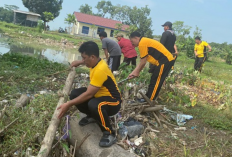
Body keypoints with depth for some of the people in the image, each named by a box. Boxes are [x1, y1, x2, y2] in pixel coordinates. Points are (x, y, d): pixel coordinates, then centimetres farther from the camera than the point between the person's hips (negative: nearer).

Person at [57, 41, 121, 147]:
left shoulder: (100, 70, -30)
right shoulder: (97, 62, -2)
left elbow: (88, 94, -29)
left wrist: (68, 104, -24)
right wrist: (80, 63, 18)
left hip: (113, 101, -9)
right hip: (99, 95, 9)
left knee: (94, 105, -41)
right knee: (74, 94, -2)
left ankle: (109, 134, -19)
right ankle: (92, 116, 19)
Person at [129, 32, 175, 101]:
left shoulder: (142, 43, -13)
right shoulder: (145, 41, 17)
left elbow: (143, 62, -10)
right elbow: (142, 62, 18)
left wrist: (136, 72, 5)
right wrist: (134, 72, 16)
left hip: (165, 61, -10)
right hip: (167, 60, 10)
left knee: (155, 82, -4)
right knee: (154, 81, 16)